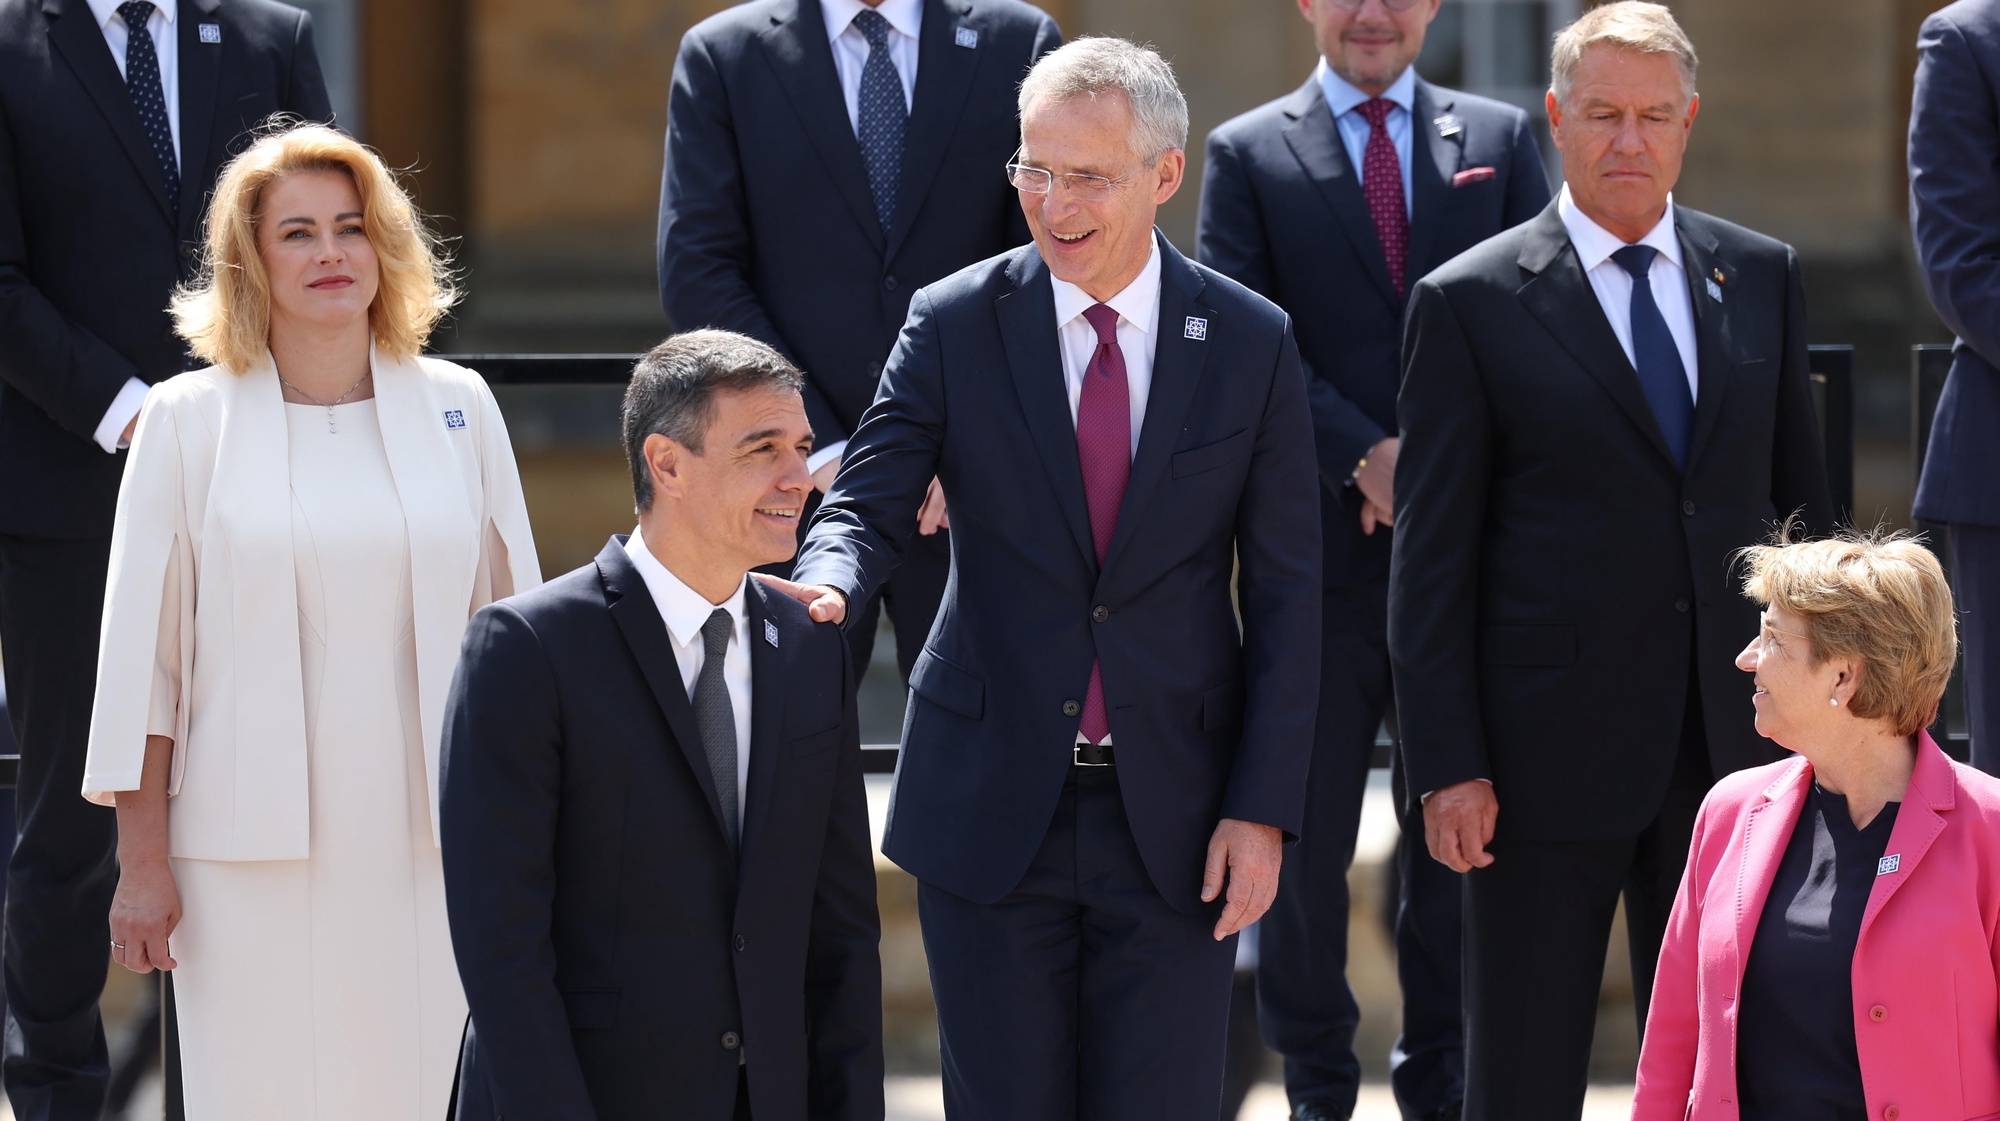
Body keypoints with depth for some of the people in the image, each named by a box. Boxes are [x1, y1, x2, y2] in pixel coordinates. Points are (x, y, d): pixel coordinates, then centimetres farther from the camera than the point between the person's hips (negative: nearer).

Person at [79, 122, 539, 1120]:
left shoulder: (456, 408, 8)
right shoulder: (190, 420, 3)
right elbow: (142, 654, 3)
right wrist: (142, 863, -1)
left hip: (429, 848, 2)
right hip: (256, 851, -2)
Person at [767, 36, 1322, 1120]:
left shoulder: (1251, 343, 0)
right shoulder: (954, 324, -1)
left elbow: (1285, 592, 1)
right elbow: (868, 502, -5)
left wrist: (1263, 808, -4)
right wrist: (825, 583, -31)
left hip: (1173, 819, 0)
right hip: (991, 811, 0)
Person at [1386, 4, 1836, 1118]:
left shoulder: (1763, 276, 8)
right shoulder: (1471, 303, -4)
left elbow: (1803, 498, 13)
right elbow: (1432, 556, -4)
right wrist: (1447, 766, -10)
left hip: (1733, 742, 3)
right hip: (1549, 753, -3)